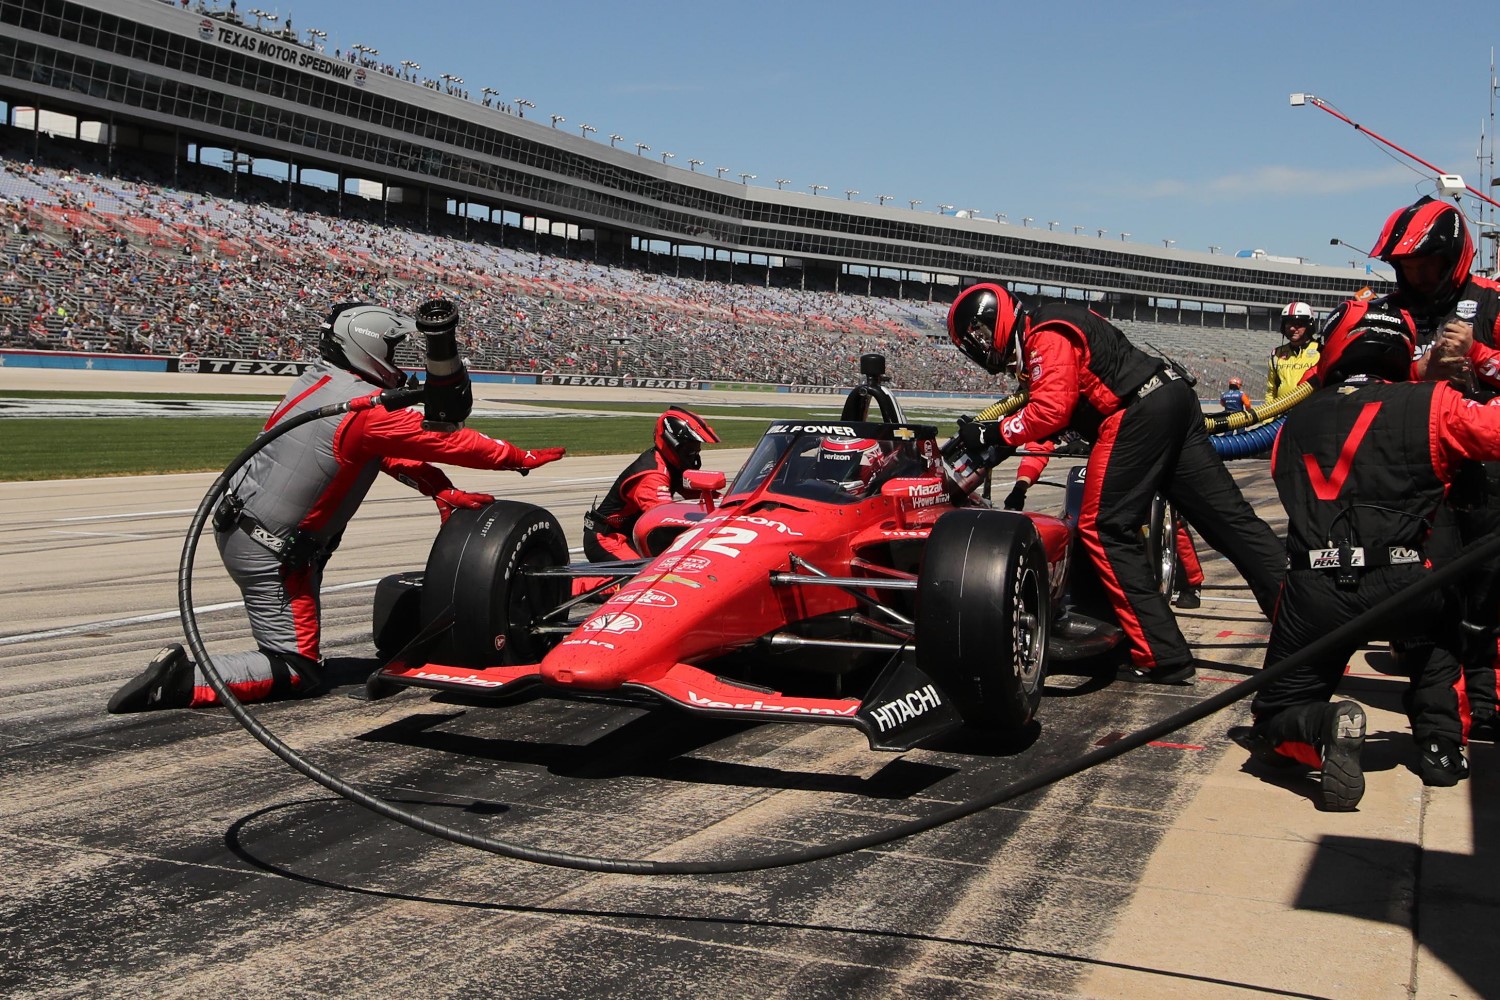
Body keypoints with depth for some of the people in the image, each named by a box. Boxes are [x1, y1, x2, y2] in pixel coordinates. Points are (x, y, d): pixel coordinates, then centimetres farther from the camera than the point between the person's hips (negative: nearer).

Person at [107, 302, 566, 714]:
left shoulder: (315, 380, 5)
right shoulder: (369, 410, -20)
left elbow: (385, 452, 12)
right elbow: (446, 441, -12)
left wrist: (437, 487, 8)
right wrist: (522, 458, 0)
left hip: (233, 523, 9)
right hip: (269, 553, -9)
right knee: (299, 673, -1)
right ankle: (181, 680, -12)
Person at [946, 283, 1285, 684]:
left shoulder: (1045, 334, -7)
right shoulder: (1053, 325, 24)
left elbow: (1049, 412, -18)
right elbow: (1047, 411, 26)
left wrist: (991, 434, -8)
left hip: (1138, 414, -10)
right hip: (1173, 397, 10)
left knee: (1105, 529, -5)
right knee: (1230, 518, 7)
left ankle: (1161, 657, -8)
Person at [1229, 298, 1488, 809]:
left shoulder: (1295, 422, 19)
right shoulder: (1431, 407, 8)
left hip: (1314, 593, 1)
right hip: (1404, 587, 0)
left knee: (1277, 718, 17)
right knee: (1441, 615, 38)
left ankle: (1323, 726, -18)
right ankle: (1441, 745, 24)